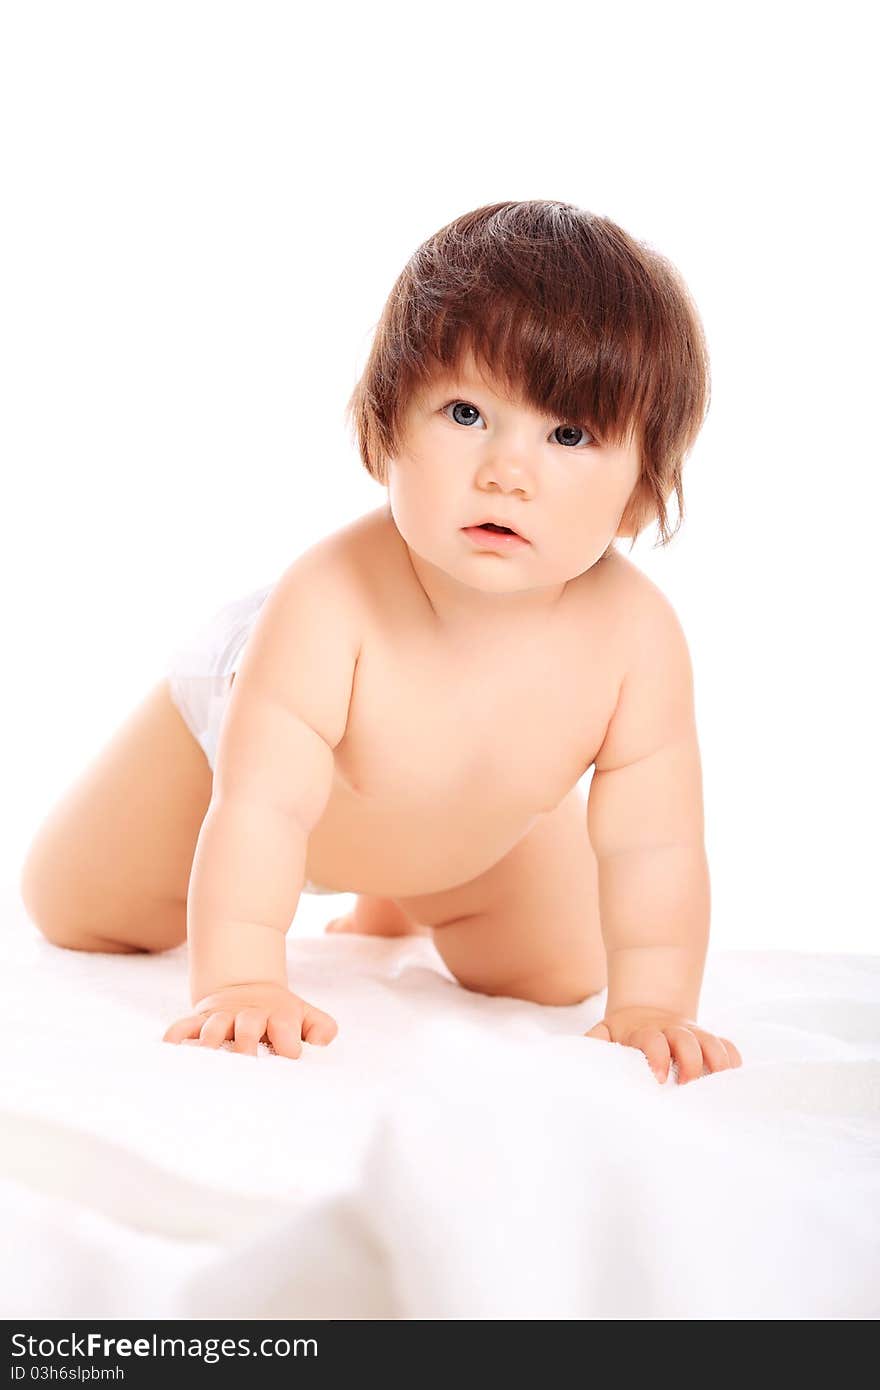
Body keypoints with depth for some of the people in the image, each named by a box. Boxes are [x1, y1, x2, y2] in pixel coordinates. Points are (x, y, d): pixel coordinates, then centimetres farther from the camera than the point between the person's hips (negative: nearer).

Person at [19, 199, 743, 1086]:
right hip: (237, 716, -1)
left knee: (557, 975, 13)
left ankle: (392, 903, 41)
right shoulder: (326, 603, -47)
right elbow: (262, 807, -46)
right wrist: (239, 984, -51)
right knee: (74, 910, 12)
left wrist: (651, 1009, -37)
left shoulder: (637, 638, -38)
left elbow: (651, 847, -31)